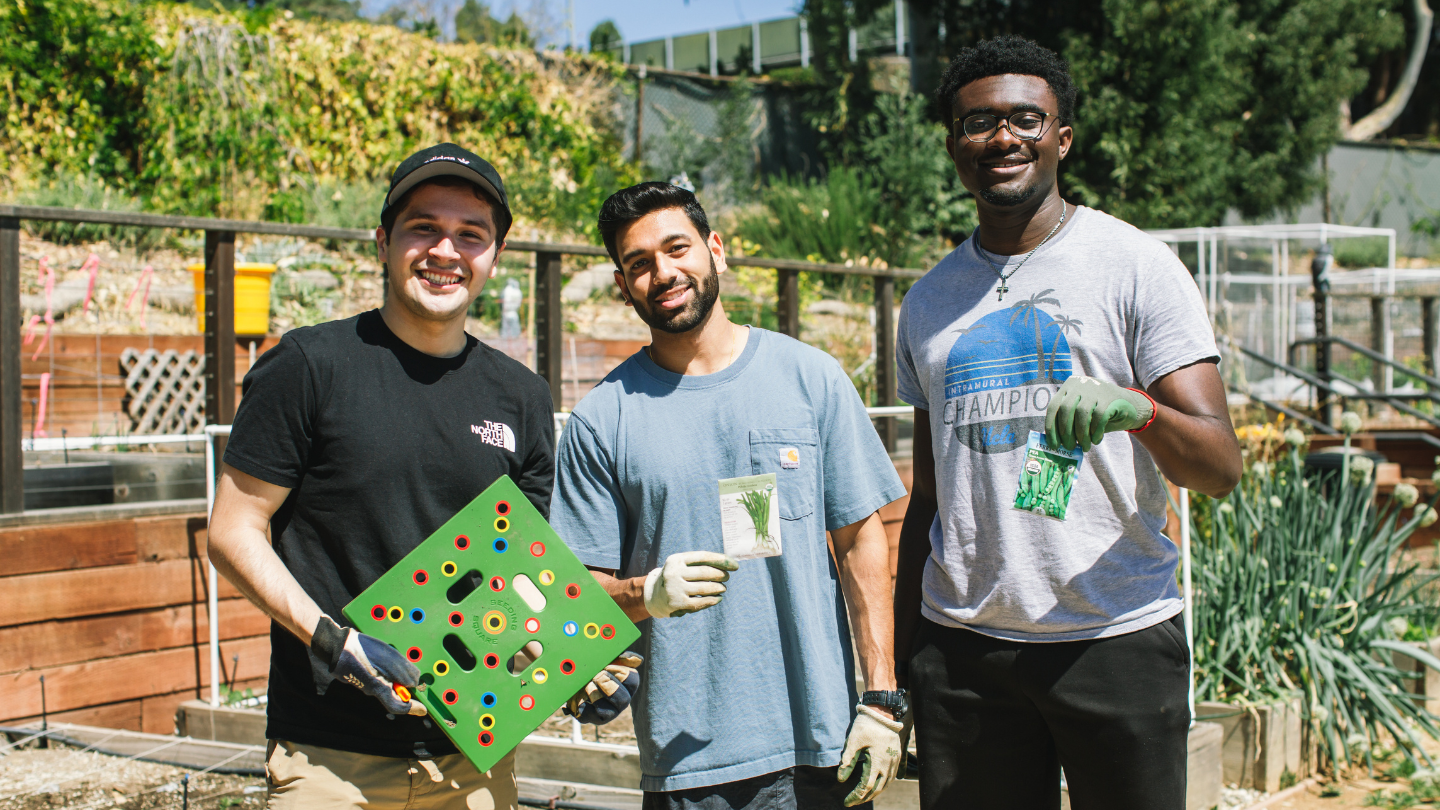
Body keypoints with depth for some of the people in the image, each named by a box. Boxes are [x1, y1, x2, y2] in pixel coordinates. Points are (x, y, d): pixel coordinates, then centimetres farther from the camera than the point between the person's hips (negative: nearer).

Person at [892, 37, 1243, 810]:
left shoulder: (1136, 265, -2)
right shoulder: (928, 302, 12)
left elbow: (1221, 469, -9)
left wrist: (1138, 408, -31)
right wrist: (898, 665, 13)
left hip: (1116, 638, -3)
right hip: (962, 645, 3)